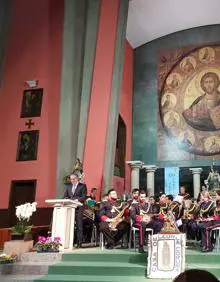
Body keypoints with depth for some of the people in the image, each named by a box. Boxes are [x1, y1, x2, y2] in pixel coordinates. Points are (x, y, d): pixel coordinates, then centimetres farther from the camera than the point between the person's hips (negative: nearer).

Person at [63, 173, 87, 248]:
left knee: (79, 225, -4)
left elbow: (84, 197, -3)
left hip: (78, 208, -4)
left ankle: (79, 243, -1)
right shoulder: (67, 186, 18)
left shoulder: (82, 186, 6)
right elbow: (65, 196, 13)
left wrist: (77, 200, -19)